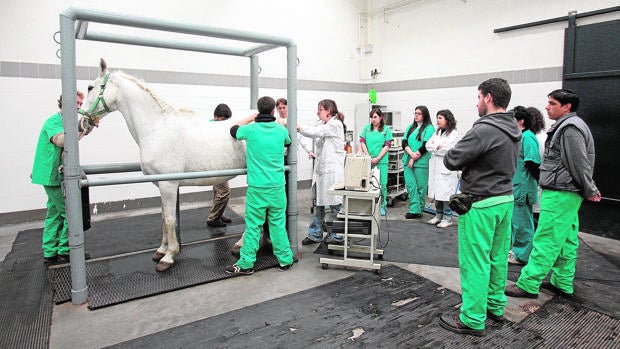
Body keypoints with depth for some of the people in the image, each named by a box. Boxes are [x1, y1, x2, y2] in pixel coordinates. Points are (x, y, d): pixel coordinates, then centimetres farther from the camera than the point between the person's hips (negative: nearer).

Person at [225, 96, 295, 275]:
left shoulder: (251, 130, -6)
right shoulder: (281, 130, -1)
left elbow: (234, 130, 16)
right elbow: (288, 141, 23)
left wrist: (251, 118, 23)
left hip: (257, 188, -2)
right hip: (277, 187, 2)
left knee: (253, 225, 5)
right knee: (278, 224, 11)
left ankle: (246, 263, 14)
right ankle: (285, 259, 20)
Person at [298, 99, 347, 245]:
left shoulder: (335, 124, -9)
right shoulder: (323, 125, 17)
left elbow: (315, 133, -16)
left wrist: (299, 128, -8)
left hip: (333, 169, -9)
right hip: (321, 168, 9)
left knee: (335, 204, 1)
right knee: (317, 202, 12)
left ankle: (336, 235, 13)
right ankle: (315, 234, 21)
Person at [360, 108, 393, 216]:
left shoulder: (386, 129, 4)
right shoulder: (366, 128, 10)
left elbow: (387, 145, -1)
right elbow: (362, 142, 6)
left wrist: (377, 158, -9)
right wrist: (368, 156, -5)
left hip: (381, 161, -1)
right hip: (368, 161, 2)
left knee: (382, 184, 0)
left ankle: (382, 206, 13)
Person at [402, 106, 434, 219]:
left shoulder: (429, 128, 0)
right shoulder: (409, 127, 17)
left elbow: (426, 146, -9)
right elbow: (404, 143, 7)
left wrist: (414, 159, -11)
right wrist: (411, 153, -11)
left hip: (421, 162, -5)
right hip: (408, 161, 5)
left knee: (421, 186, 0)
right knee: (410, 185, 0)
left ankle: (419, 210, 9)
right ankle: (414, 210, 3)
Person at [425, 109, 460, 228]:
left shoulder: (454, 133, -5)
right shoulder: (437, 132, 17)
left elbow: (448, 149, -16)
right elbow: (428, 145, 7)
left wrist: (434, 147, -5)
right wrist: (438, 147, -9)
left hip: (447, 167, -7)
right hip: (435, 166, 7)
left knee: (446, 192, -5)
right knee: (436, 192, 10)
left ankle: (447, 218, 3)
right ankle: (438, 215, 20)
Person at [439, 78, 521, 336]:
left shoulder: (483, 130, -22)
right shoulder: (514, 131, 8)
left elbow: (452, 161, -18)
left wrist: (449, 151, 4)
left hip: (481, 204, -9)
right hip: (506, 199, 9)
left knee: (475, 262, 0)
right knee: (498, 257, 19)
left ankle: (472, 319, 10)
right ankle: (495, 307, 34)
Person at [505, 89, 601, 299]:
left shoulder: (570, 128, -17)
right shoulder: (565, 126, 17)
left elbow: (579, 165, -18)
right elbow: (580, 165, 20)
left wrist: (589, 191, -8)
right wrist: (590, 189, 19)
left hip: (560, 194, -11)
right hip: (565, 194, 11)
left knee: (546, 240, -7)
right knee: (566, 240, 15)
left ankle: (528, 285, -2)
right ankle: (563, 283, 26)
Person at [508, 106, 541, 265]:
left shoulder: (528, 137, -14)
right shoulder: (518, 136, 14)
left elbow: (532, 163, -19)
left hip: (523, 188, -10)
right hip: (515, 186, 10)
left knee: (522, 222, 0)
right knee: (516, 220, 18)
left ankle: (522, 255, 10)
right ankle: (516, 249, 31)